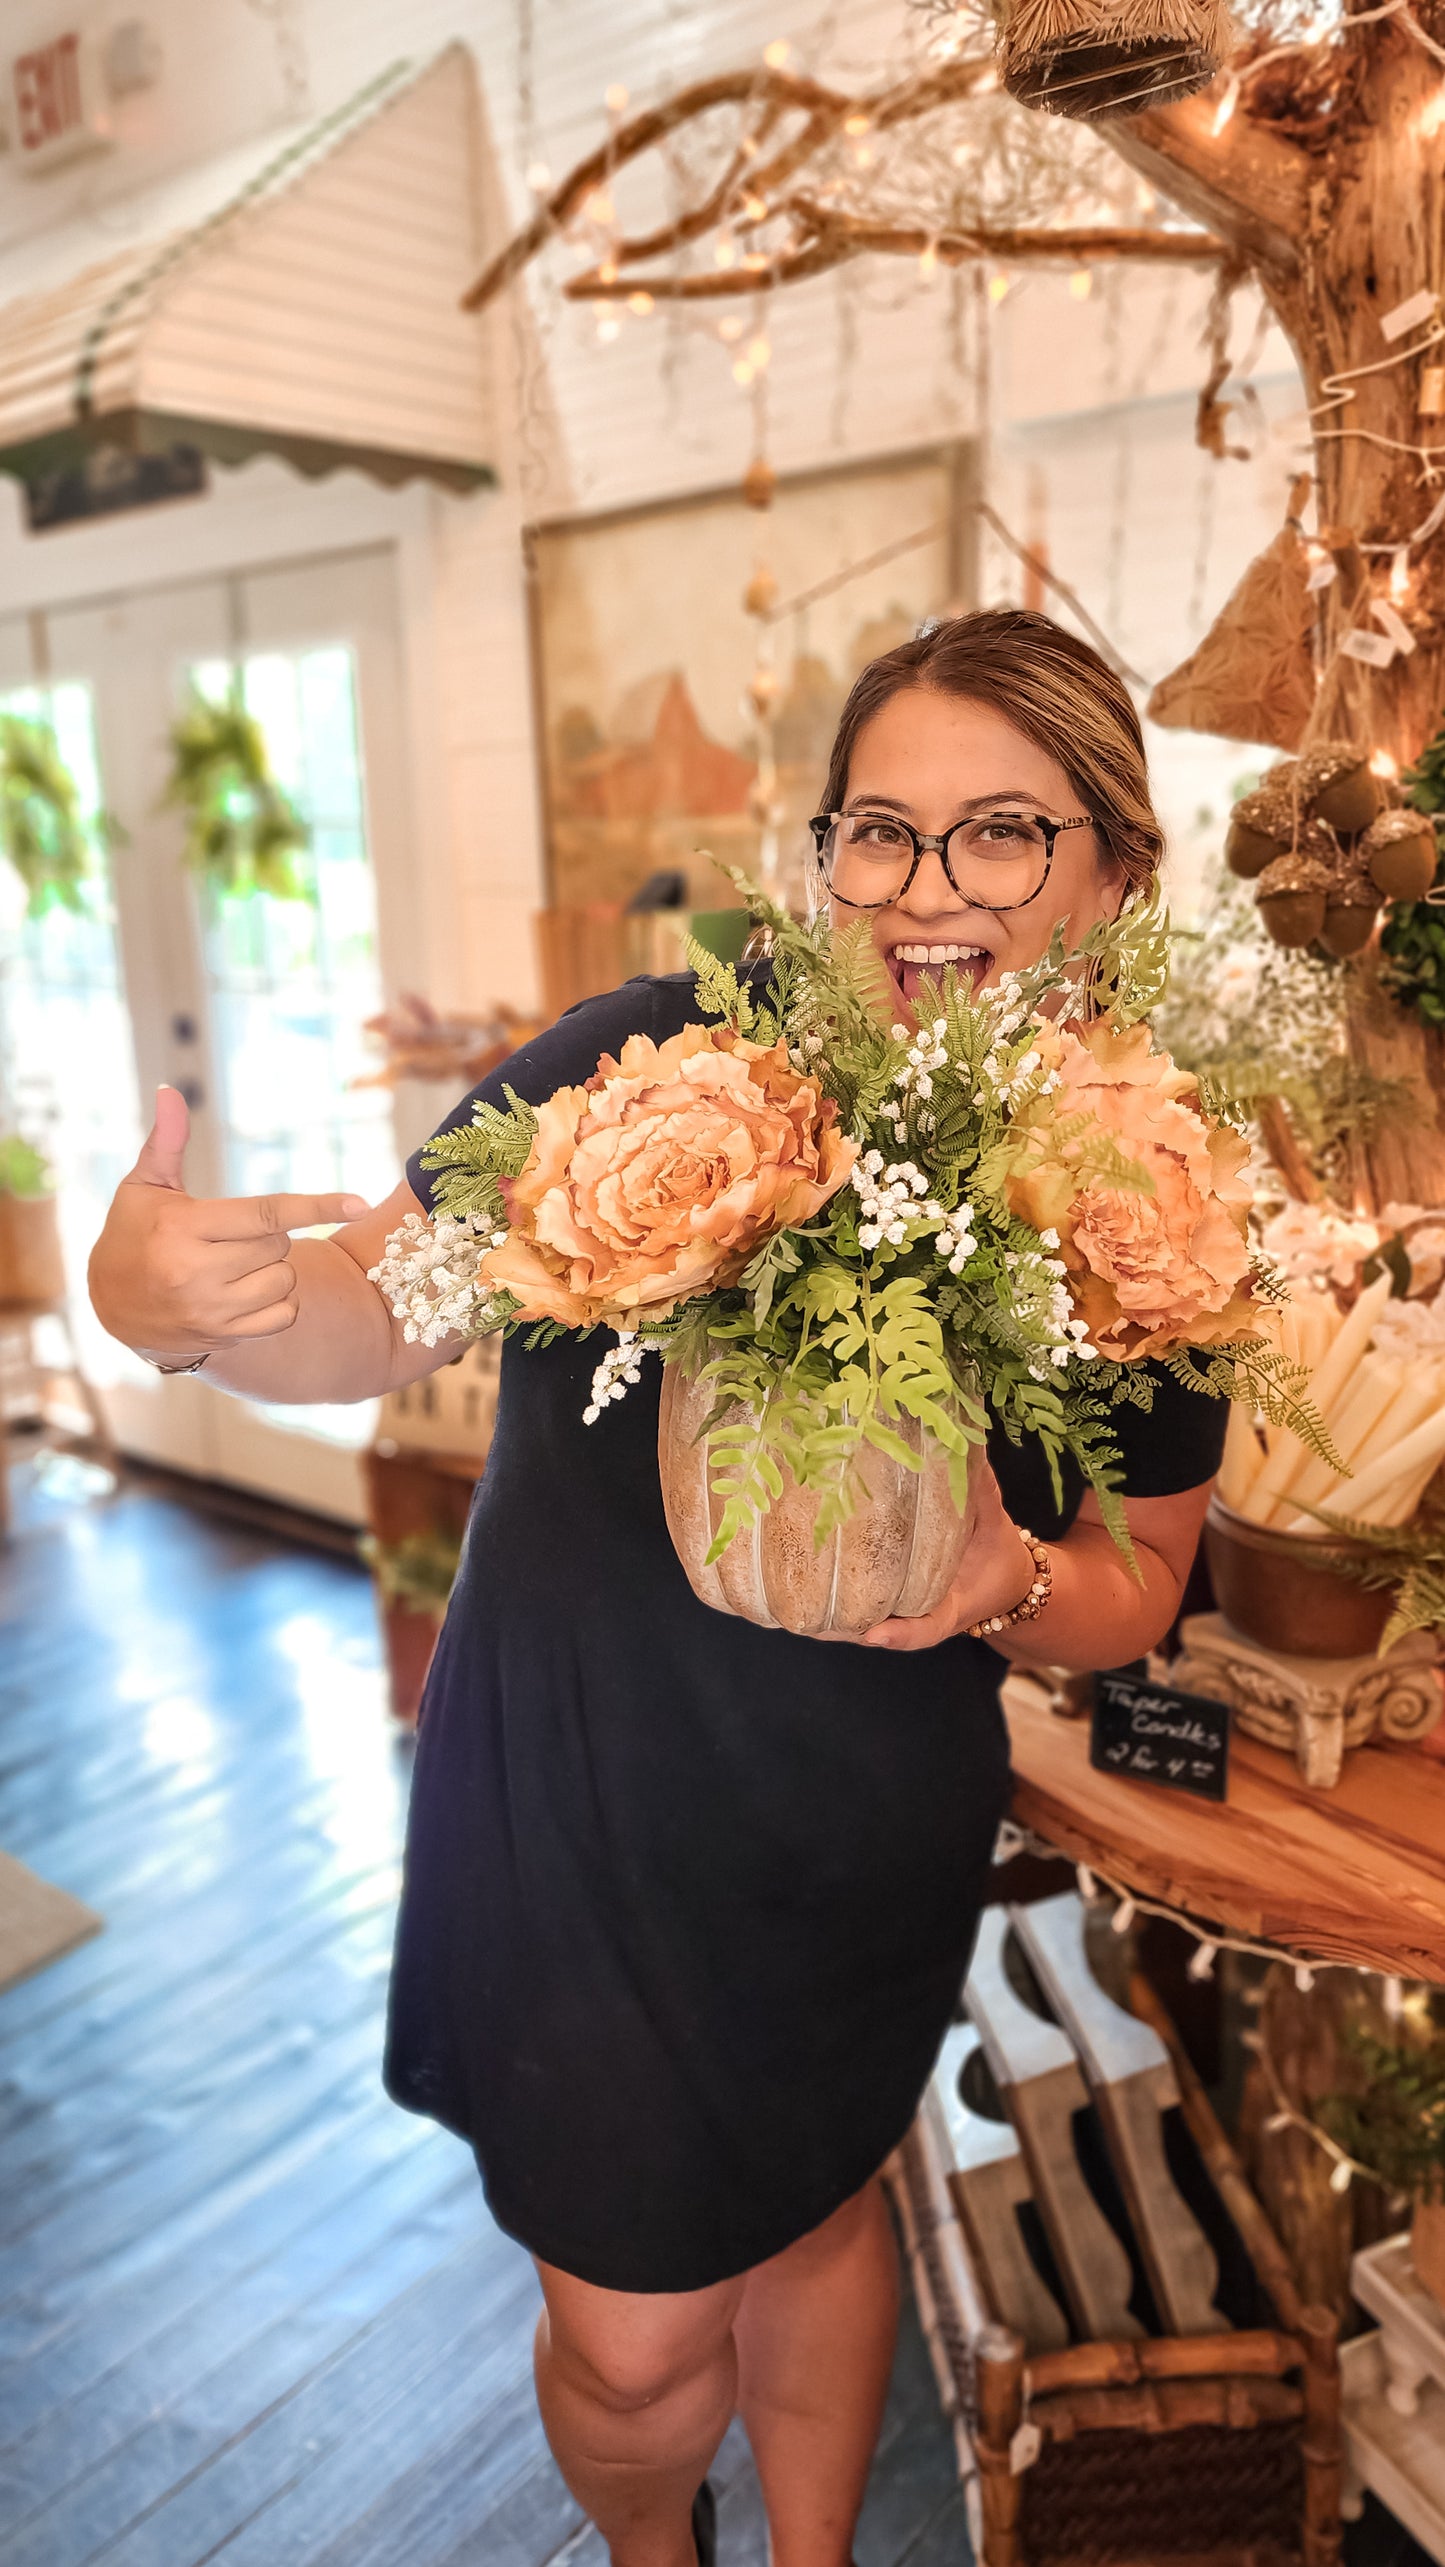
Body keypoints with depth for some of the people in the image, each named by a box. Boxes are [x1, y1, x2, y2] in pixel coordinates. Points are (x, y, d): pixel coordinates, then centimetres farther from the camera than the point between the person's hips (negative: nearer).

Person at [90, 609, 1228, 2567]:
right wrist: (168, 1301, -33)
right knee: (635, 2341, 12)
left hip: (870, 1842, 3)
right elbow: (373, 1311, -13)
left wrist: (1010, 1582, -22)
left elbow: (1141, 1578, 0)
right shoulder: (662, 1063, -21)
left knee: (815, 2216, 27)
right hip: (583, 1801, -2)